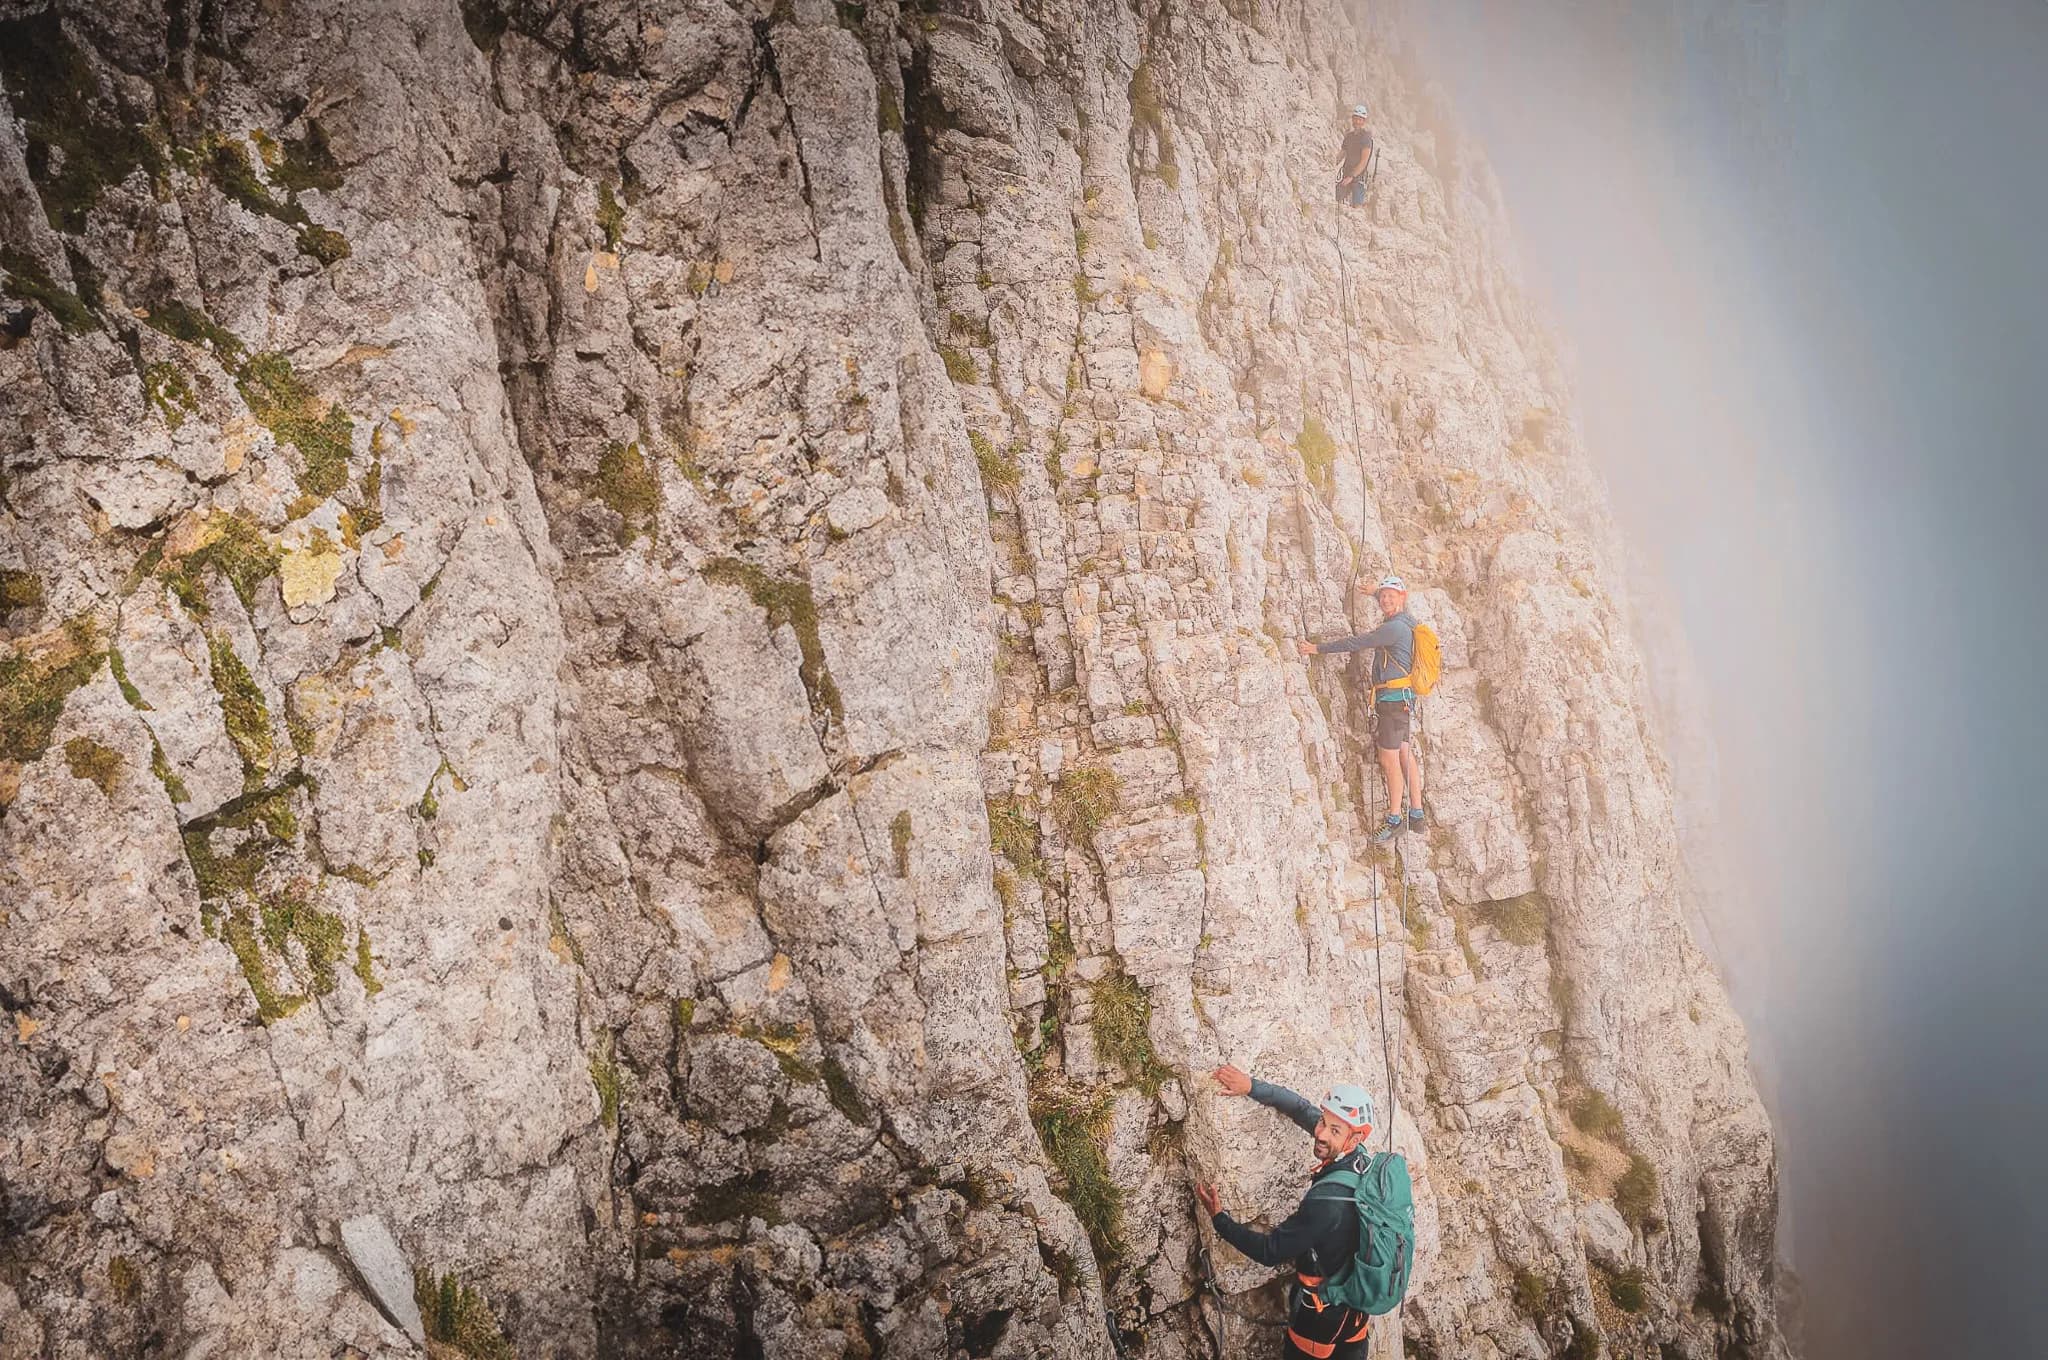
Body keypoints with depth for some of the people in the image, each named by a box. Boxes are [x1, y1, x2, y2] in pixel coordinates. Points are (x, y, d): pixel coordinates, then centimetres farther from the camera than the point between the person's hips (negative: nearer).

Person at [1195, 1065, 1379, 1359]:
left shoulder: (1326, 1201, -36)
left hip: (1323, 1316, -6)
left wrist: (1219, 1219, -15)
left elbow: (1270, 1252, -24)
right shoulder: (1364, 1159, -15)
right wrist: (1252, 1087, -13)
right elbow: (1302, 1108, -5)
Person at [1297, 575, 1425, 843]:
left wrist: (1319, 648, -7)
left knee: (1389, 760, -7)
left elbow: (1355, 643, -15)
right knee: (1405, 755, 12)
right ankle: (1416, 815, 16)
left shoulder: (1395, 627, -16)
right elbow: (1396, 608, 40)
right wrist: (1374, 592, 48)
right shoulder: (1407, 620, 13)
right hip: (1402, 698, 10)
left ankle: (1394, 820, -2)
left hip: (1393, 698, -10)